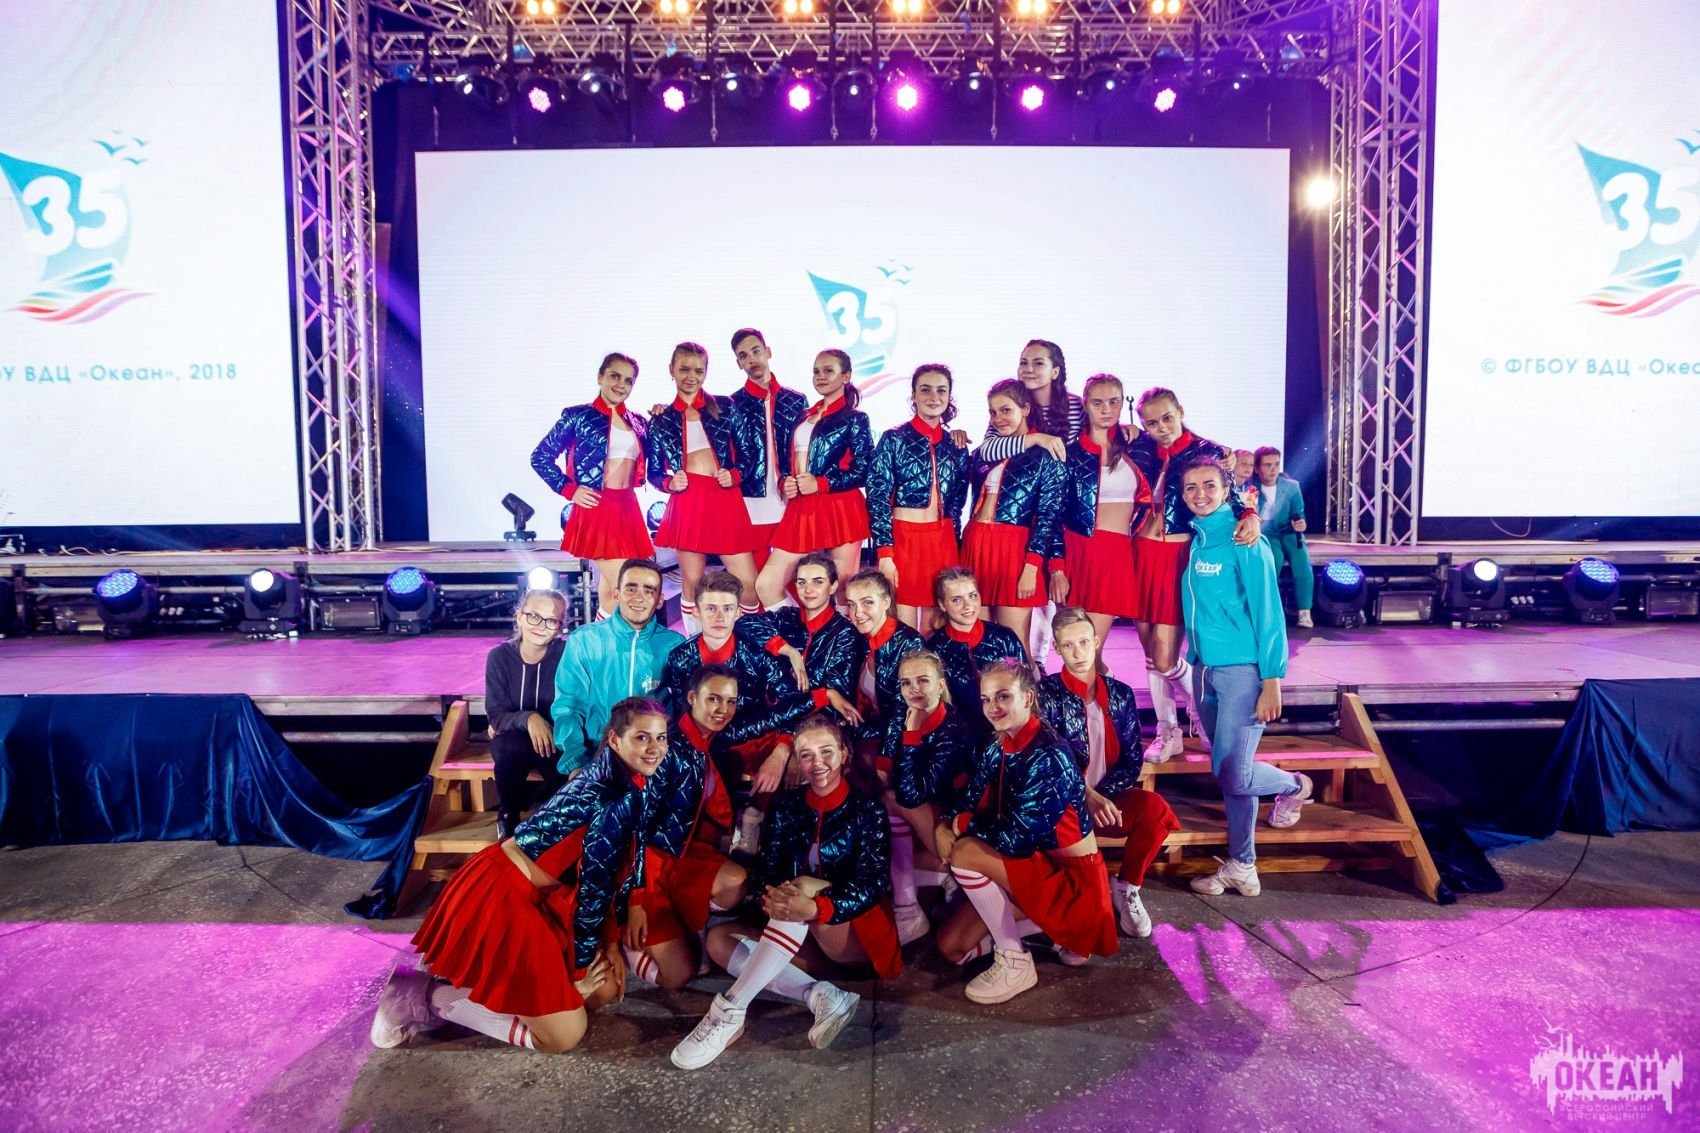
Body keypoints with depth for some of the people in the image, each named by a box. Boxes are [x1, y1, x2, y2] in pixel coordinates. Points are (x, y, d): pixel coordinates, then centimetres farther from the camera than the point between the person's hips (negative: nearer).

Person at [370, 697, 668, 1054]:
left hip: (534, 896, 10)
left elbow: (612, 874, 12)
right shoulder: (616, 799, -23)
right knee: (563, 1035, -7)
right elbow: (593, 885, -18)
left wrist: (610, 943, 12)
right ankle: (429, 997, 1)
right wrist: (580, 967, -7)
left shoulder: (628, 787, 6)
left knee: (605, 990, 13)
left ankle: (466, 981, 15)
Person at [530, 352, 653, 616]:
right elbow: (540, 457, 2)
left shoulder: (638, 422, 14)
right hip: (597, 509, -5)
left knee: (610, 591, 8)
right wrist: (570, 490, -6)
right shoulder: (578, 416, 0)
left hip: (628, 510, 5)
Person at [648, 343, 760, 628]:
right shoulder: (662, 420, 11)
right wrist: (670, 483, -7)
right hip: (687, 503, 0)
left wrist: (735, 475, -5)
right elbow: (654, 472, 14)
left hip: (726, 501, 0)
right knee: (691, 584, 2)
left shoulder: (724, 407, 11)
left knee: (749, 586, -5)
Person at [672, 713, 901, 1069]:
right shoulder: (787, 806, 3)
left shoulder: (866, 810, -8)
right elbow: (766, 872, -3)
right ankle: (821, 996, -27)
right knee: (719, 939, -13)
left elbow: (872, 884, -20)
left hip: (862, 936, -5)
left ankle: (728, 1011, -36)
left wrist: (814, 908, -40)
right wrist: (771, 897, -29)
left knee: (804, 885, -33)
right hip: (806, 940, 5)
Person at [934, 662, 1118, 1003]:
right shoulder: (997, 750, 2)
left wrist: (964, 824, -14)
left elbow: (1017, 836, -28)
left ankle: (1014, 963, -11)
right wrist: (943, 825, -19)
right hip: (1033, 868, 9)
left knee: (966, 853, -25)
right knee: (951, 946, 4)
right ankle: (1050, 928, 15)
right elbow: (968, 797, 3)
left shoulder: (1047, 756, -25)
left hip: (1073, 879, -9)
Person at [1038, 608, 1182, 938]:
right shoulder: (1046, 693, 0)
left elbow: (1133, 760, 4)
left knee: (1155, 808, -28)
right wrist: (1087, 797, -22)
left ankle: (1126, 887, -5)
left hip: (1108, 798, 3)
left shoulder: (1120, 695, 9)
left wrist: (1101, 794, -14)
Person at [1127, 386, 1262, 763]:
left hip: (1179, 558, -4)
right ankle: (1167, 733, 24)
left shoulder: (1208, 452, -2)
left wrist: (1251, 515, -29)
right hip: (1141, 556, 4)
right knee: (1150, 654, 9)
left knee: (1165, 659, -6)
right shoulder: (1140, 448, 6)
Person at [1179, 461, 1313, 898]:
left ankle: (1293, 786, 23)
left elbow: (1268, 612, -11)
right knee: (1228, 773, 11)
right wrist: (1194, 660, 9)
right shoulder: (1193, 540, 9)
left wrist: (1272, 680, -14)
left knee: (1233, 775, -9)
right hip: (1204, 667, 6)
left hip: (1242, 669, -6)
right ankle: (1242, 867, 22)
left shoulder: (1245, 543, -10)